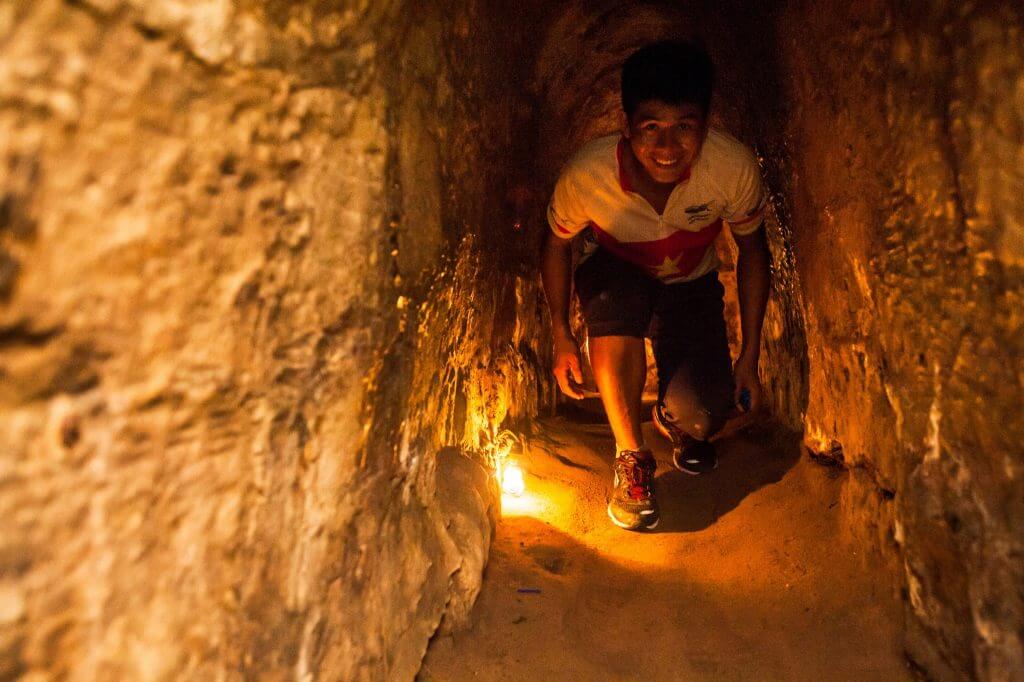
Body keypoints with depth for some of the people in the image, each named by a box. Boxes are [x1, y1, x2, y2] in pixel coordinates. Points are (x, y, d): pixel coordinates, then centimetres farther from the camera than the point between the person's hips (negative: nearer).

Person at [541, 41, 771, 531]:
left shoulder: (735, 168, -28)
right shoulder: (586, 174, -30)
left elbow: (752, 250, -8)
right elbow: (557, 244, -8)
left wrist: (750, 353, -7)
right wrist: (561, 334, -8)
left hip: (691, 284, 1)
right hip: (612, 272, 0)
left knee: (702, 414, -23)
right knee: (616, 305, -40)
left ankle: (672, 420, 20)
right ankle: (631, 457, -16)